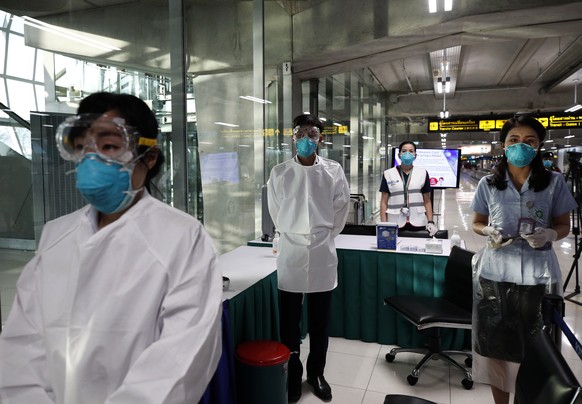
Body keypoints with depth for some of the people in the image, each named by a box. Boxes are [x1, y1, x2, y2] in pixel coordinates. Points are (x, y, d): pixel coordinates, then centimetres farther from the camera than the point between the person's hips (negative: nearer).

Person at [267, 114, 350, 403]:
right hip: (290, 252, 0)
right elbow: (277, 215, 7)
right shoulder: (279, 173, -3)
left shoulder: (334, 172, -3)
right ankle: (292, 375, 30)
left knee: (320, 323, 14)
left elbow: (340, 210, 7)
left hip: (322, 253, 1)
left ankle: (316, 373, 33)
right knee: (289, 323, 10)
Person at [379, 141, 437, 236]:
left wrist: (430, 222, -1)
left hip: (418, 224, 1)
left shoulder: (423, 173, 5)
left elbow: (427, 201, 8)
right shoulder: (388, 174, 2)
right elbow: (384, 202, 2)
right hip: (395, 224, -1)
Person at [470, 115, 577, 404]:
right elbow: (477, 223, 11)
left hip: (538, 276, 0)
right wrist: (489, 232, -12)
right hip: (495, 274, 1)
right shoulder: (488, 184, 1)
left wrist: (549, 234, -15)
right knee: (497, 344, 9)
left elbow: (564, 226, 7)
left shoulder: (554, 183, -1)